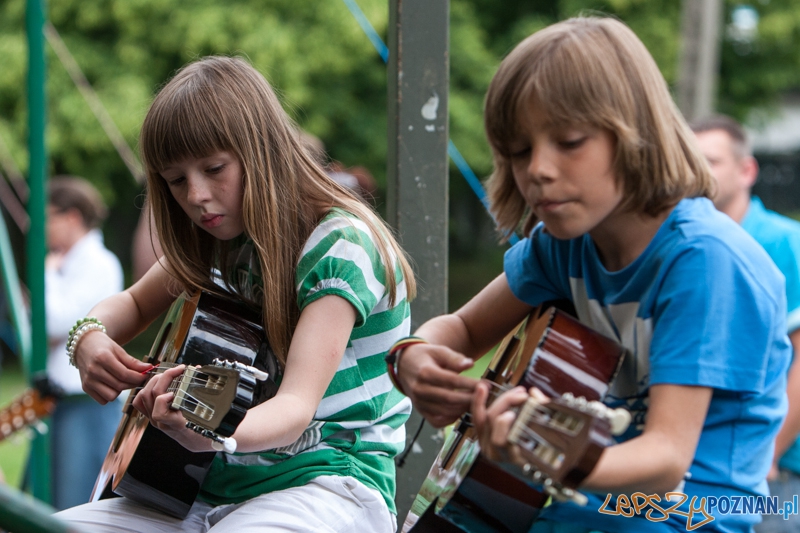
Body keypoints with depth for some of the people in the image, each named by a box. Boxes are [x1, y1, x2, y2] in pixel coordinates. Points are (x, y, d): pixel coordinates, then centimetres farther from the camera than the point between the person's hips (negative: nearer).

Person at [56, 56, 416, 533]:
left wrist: (209, 434, -44)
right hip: (221, 487, 7)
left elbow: (296, 406, -23)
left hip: (326, 481, -7)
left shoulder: (340, 245, -13)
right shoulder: (224, 238, 10)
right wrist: (91, 336, -1)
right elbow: (133, 304, 24)